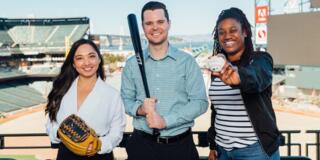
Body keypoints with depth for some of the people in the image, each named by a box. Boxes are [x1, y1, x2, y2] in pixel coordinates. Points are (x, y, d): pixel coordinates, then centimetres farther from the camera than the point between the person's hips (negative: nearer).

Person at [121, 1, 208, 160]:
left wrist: (166, 120, -18)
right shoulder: (132, 64, 4)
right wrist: (139, 109, -15)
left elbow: (200, 102, -8)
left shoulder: (187, 61, -3)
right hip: (142, 143, 2)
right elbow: (125, 100, 7)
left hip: (180, 144, -1)